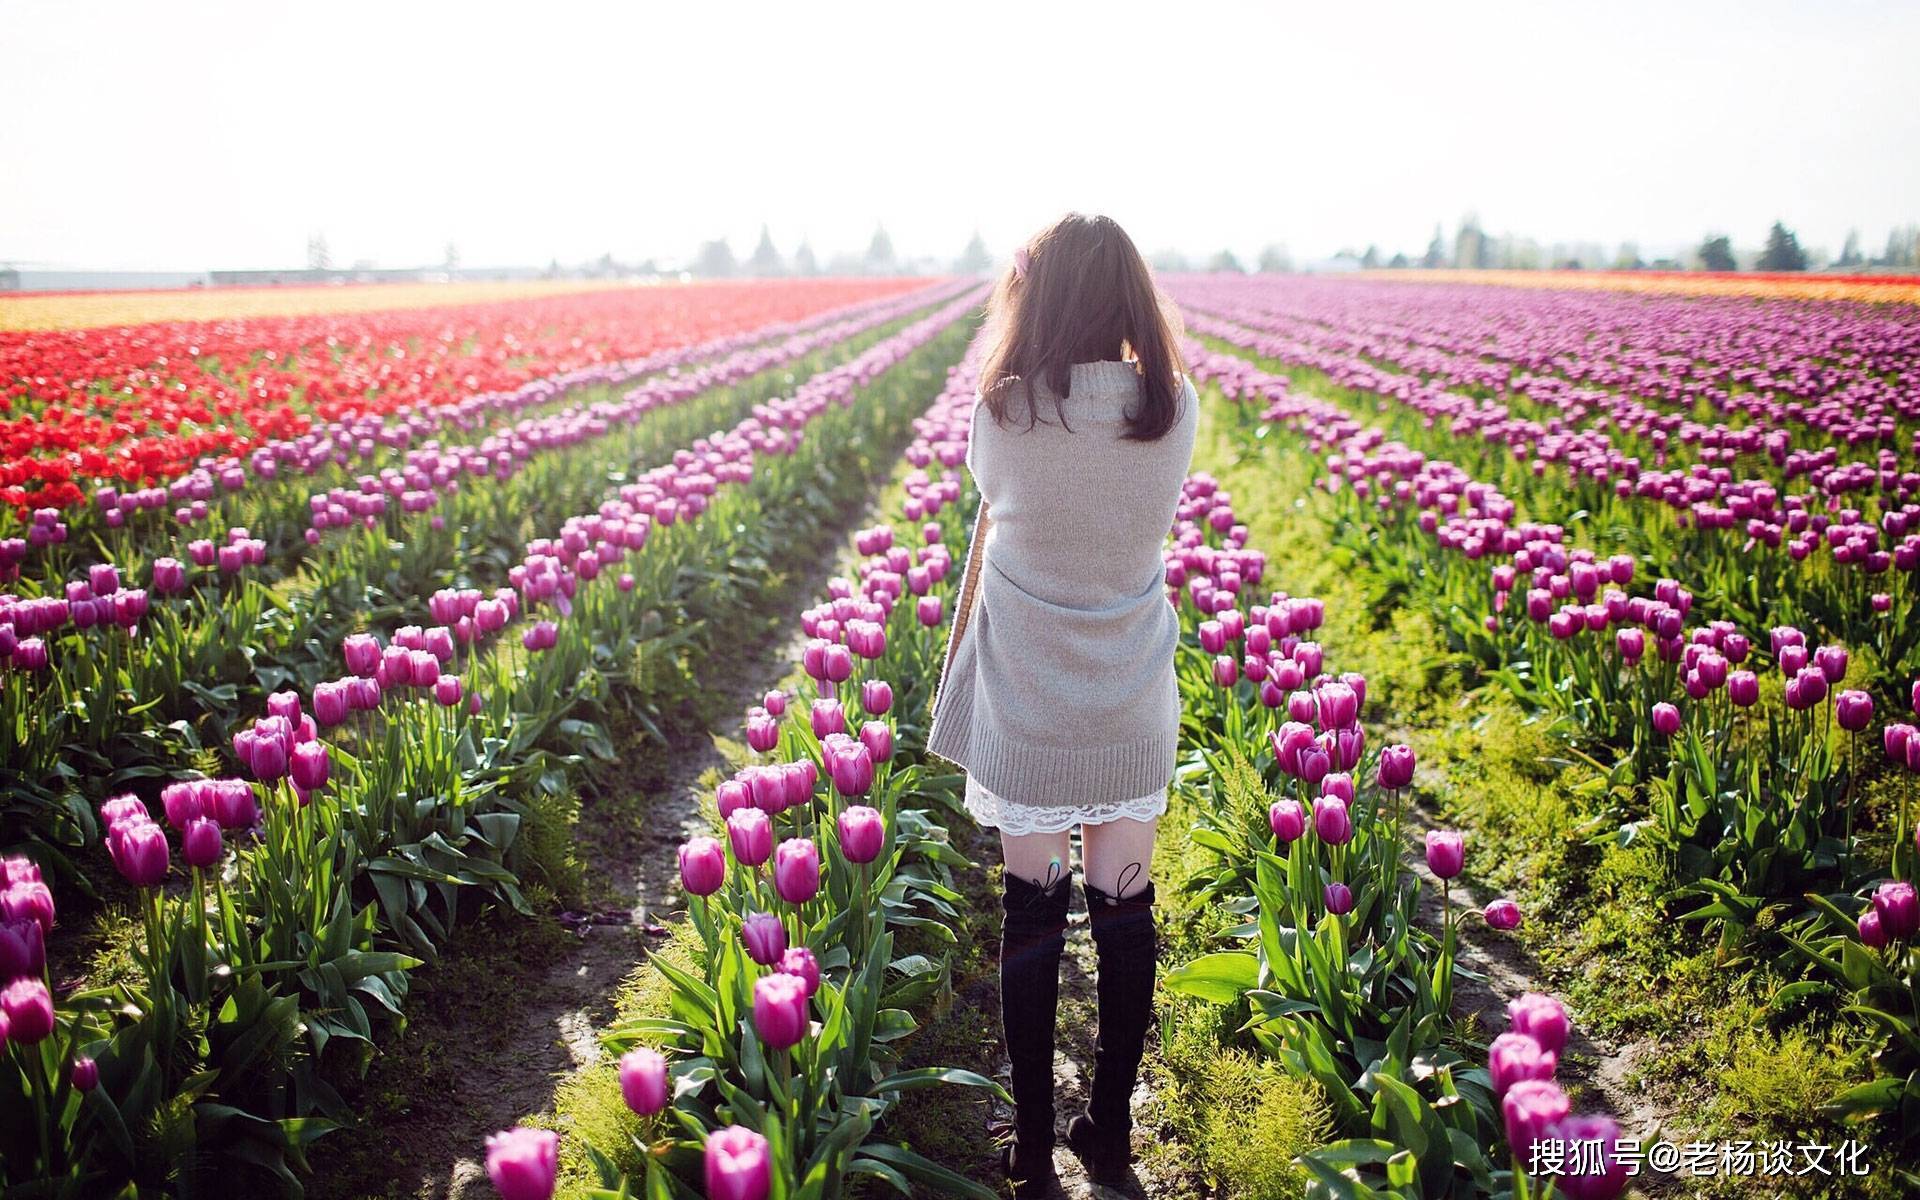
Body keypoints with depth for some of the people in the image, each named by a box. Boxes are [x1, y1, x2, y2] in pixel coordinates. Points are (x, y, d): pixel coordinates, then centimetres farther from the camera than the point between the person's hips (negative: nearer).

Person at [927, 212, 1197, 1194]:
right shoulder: (1176, 406, -8)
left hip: (1026, 699, -2)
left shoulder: (1005, 409, -14)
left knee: (1031, 909, 9)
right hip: (1133, 704, 2)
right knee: (1124, 904, 13)